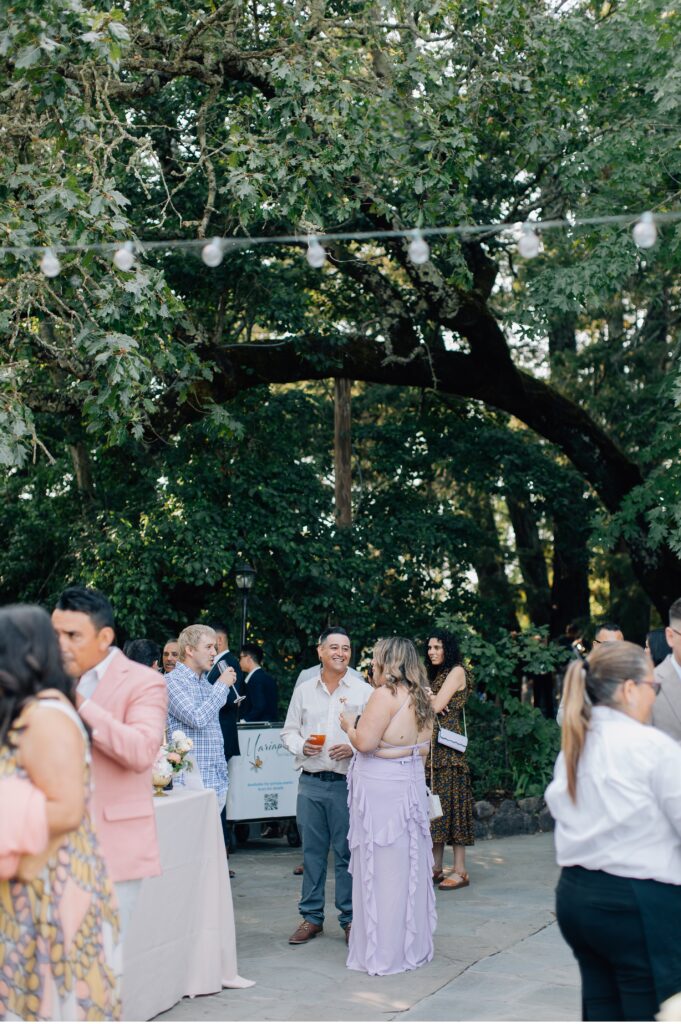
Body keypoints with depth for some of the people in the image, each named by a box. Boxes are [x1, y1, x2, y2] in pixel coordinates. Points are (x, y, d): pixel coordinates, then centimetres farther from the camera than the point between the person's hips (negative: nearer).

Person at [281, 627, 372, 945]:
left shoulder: (363, 691, 1)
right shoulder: (304, 690, 9)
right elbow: (288, 731, 14)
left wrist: (354, 748, -17)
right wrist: (301, 745, -6)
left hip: (347, 783, -2)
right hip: (311, 783, 2)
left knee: (347, 853, 2)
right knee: (312, 851, 9)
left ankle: (350, 918, 13)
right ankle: (311, 916, 20)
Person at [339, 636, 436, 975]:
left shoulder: (386, 695, -16)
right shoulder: (420, 698, 9)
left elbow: (365, 742, -18)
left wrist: (349, 725, -1)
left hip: (382, 791, -8)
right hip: (411, 783, 8)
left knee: (381, 869, 0)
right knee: (408, 866, 14)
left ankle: (382, 953, 6)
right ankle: (413, 946, 23)